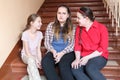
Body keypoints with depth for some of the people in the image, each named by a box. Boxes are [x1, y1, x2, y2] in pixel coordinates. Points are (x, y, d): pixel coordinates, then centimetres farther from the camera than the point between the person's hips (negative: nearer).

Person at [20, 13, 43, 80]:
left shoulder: (39, 34, -8)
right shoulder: (25, 34, -20)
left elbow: (38, 49, -6)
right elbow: (27, 51, -18)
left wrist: (40, 60, -19)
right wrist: (35, 60, -26)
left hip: (35, 54, 4)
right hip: (26, 55, -3)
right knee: (31, 60, -37)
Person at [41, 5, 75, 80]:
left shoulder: (72, 28, 10)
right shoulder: (51, 25, 14)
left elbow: (72, 44, 1)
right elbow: (46, 42, 9)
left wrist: (62, 53, -15)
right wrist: (53, 51, -11)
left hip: (67, 53, -1)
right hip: (53, 52, 2)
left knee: (63, 64, -35)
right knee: (45, 62, -31)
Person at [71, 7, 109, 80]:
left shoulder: (101, 28, -6)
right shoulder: (79, 28, 9)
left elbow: (103, 48, -10)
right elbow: (77, 45, 4)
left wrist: (88, 57, -17)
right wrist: (77, 58, -13)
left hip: (99, 56, -4)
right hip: (84, 57, 4)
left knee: (90, 68, -35)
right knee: (75, 69, -27)